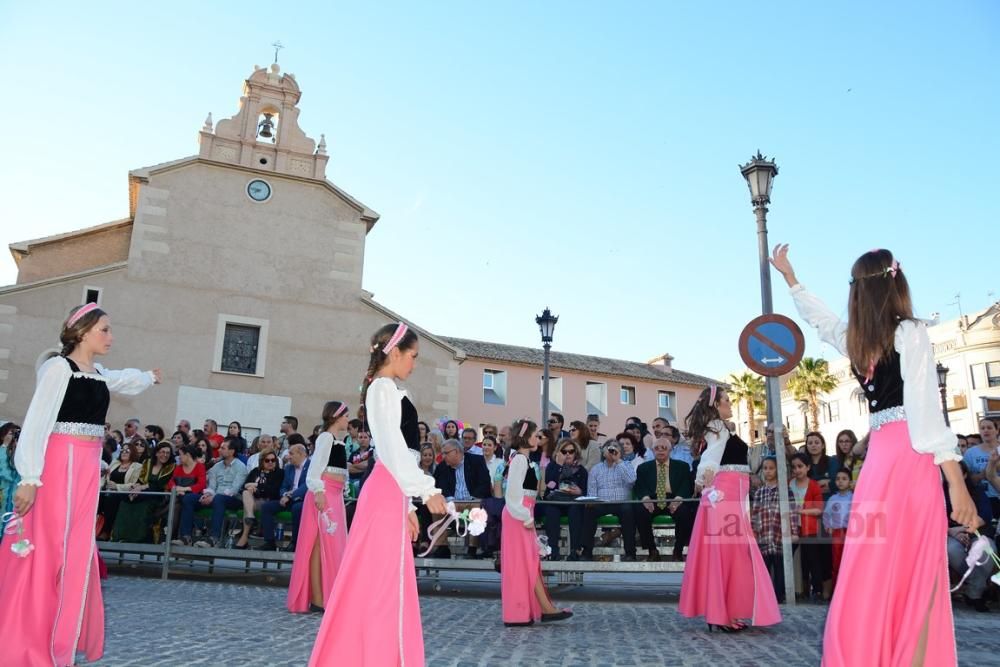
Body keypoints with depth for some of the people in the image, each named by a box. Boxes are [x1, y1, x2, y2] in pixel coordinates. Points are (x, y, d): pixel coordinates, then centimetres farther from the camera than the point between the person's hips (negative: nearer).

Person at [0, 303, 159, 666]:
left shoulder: (100, 374, 13)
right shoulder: (59, 367, -8)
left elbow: (125, 380, 37)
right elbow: (36, 424, -14)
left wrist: (149, 376, 58)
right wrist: (30, 478, -20)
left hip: (88, 468, 8)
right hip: (60, 465, -7)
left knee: (76, 553, 11)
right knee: (47, 551, -4)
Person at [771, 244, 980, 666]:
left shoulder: (855, 339, 12)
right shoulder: (910, 333, -2)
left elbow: (819, 318, 33)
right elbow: (925, 409, -11)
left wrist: (788, 274, 46)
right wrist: (957, 483, -13)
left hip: (880, 454, 5)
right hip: (910, 454, -4)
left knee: (872, 571, 10)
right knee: (911, 573, -2)